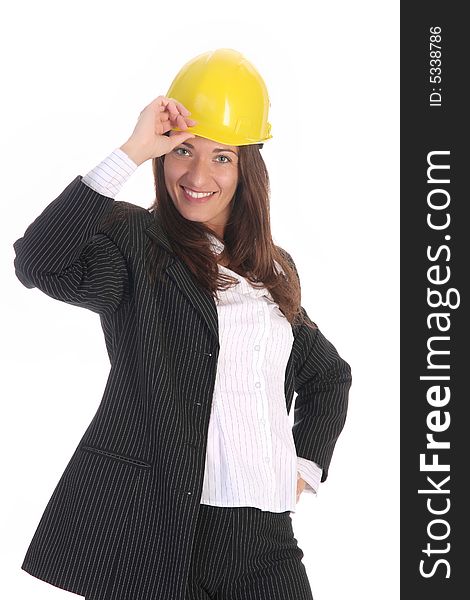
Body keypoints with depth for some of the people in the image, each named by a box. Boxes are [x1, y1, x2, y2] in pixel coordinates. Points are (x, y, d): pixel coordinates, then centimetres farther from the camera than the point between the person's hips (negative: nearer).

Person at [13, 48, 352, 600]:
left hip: (263, 534, 5)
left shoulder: (276, 268, 16)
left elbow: (328, 375, 29)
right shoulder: (133, 239, -2)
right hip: (149, 527, -5)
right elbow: (37, 264, -24)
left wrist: (305, 468, 15)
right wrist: (132, 152, -21)